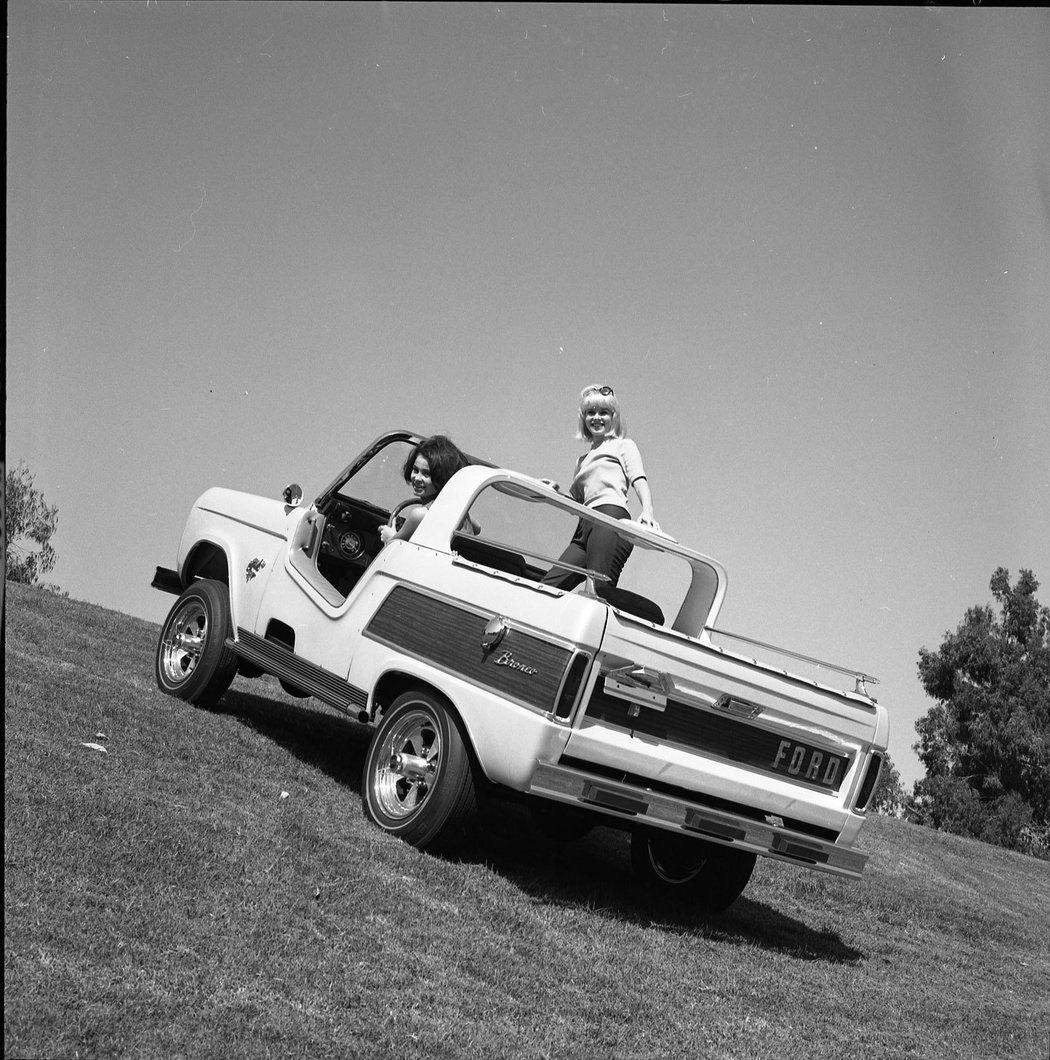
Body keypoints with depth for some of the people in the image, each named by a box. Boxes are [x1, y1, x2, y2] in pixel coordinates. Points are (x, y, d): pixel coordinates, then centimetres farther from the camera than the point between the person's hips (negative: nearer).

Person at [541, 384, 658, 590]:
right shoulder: (583, 460, 34)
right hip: (584, 527, 7)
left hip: (611, 515, -7)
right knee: (547, 587, -11)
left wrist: (647, 511, -18)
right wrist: (556, 492, 11)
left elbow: (639, 480, 1)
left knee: (599, 588, -25)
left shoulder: (623, 445, 17)